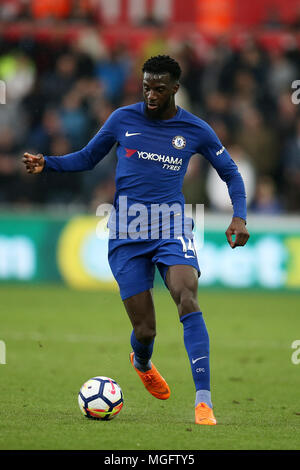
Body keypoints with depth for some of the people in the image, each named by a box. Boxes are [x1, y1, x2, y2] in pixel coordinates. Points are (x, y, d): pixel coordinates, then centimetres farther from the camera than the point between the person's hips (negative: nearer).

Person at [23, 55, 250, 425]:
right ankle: (142, 364, 37)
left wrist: (239, 217, 1)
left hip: (171, 228, 0)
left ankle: (203, 401, -30)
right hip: (126, 234, 0)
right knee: (145, 330, -4)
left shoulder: (195, 130, 4)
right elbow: (87, 158, 16)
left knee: (187, 298, -28)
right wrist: (46, 164, 0)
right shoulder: (123, 119, 4)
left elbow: (231, 173, 16)